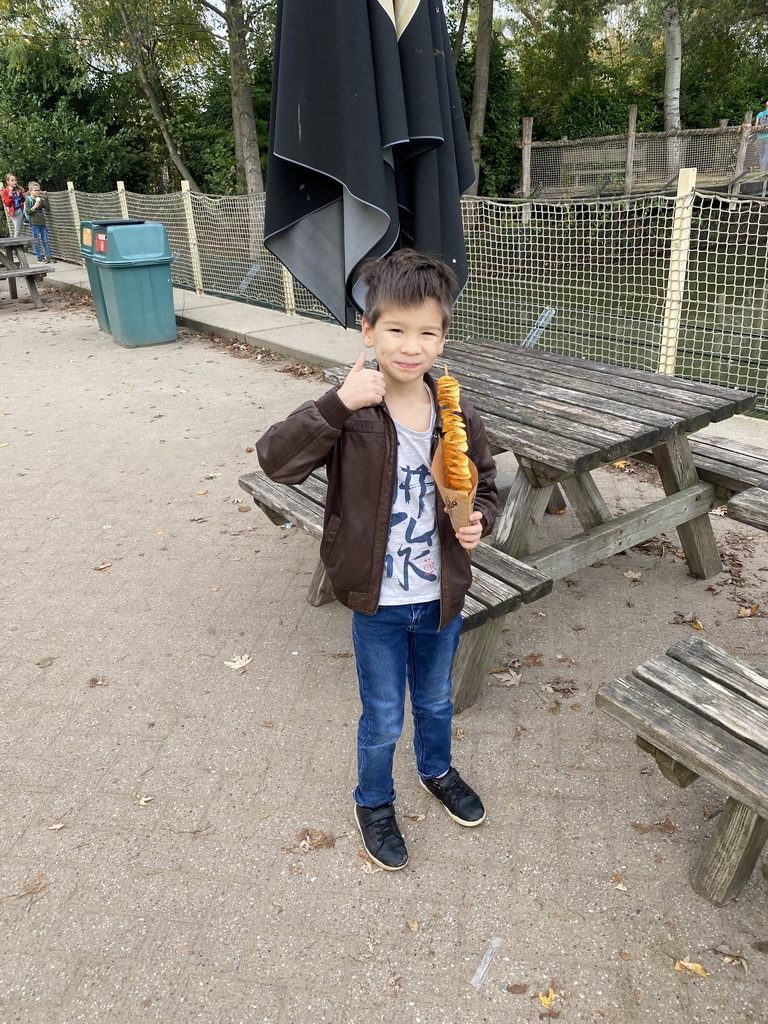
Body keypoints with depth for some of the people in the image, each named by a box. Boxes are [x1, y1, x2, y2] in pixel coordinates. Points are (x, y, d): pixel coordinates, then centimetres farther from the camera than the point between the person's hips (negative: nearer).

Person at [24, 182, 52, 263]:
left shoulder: (40, 200, 11)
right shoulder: (28, 200, -3)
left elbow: (48, 208, 4)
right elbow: (27, 212, -9)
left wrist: (46, 198, -3)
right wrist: (35, 206, -20)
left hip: (42, 223, 5)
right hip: (34, 223, -5)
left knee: (45, 241, 7)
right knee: (36, 241, 1)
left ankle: (48, 257, 10)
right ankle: (39, 258, 4)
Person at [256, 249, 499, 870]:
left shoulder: (457, 417, -8)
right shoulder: (350, 414, -18)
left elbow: (485, 486, 6)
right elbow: (276, 459, -29)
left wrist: (478, 521, -16)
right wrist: (338, 404, -39)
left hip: (442, 597, 4)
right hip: (378, 604, -3)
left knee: (435, 701, 27)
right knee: (383, 719, 16)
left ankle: (437, 770, 57)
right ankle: (374, 802, 45)